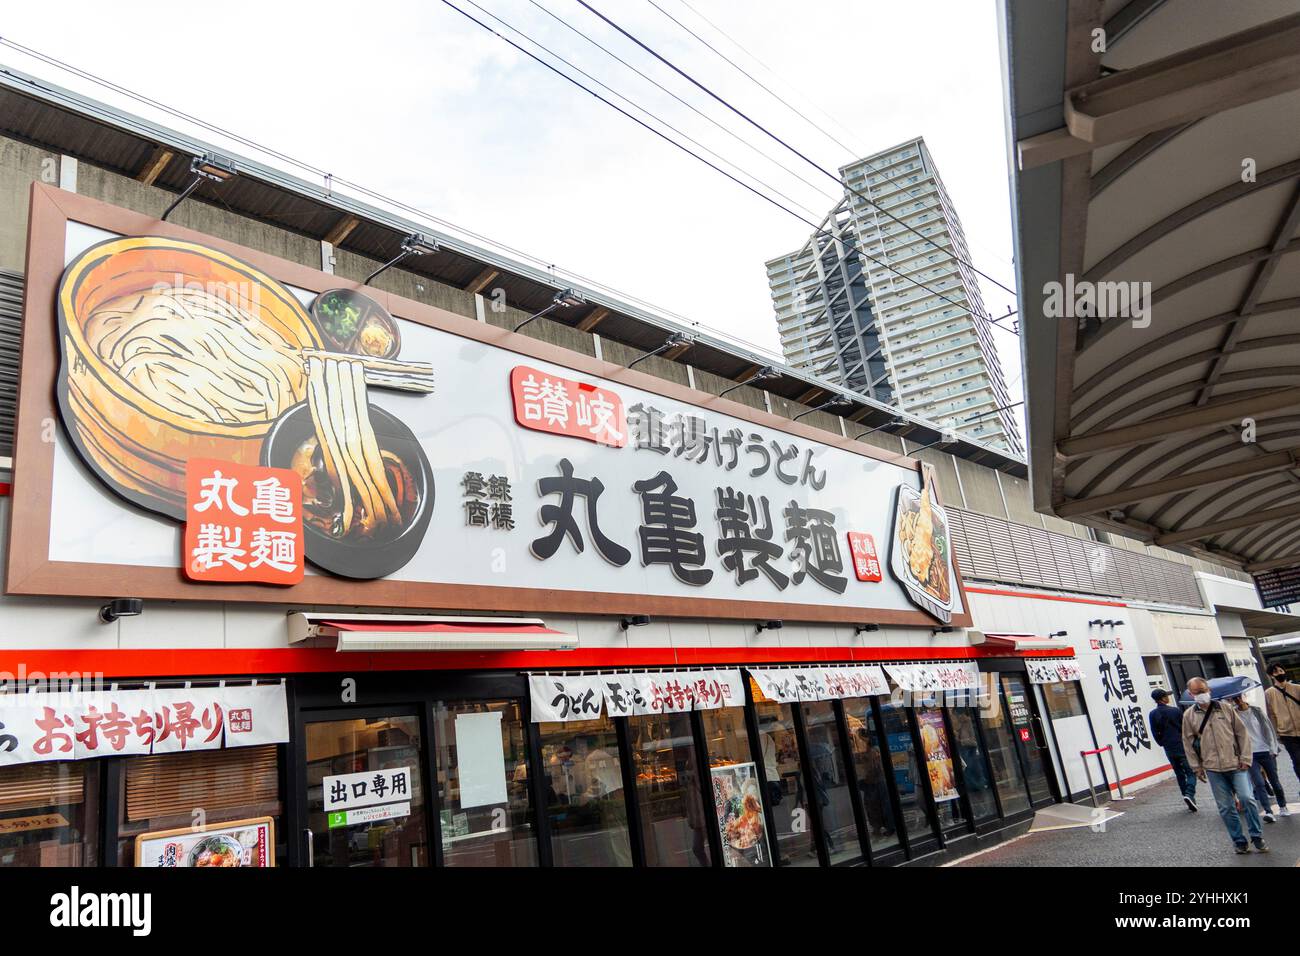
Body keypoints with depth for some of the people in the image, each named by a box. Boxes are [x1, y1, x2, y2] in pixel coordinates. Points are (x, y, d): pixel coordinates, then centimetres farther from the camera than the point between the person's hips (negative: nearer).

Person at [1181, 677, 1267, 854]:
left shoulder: (1225, 709, 3)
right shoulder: (1189, 715, 3)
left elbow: (1242, 733, 6)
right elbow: (1188, 743, 7)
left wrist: (1245, 758, -2)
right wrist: (1197, 767, 5)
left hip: (1236, 765, -1)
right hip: (1213, 769, 1)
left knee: (1247, 798, -10)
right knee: (1225, 808, 4)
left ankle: (1257, 837, 9)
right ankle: (1239, 841, 17)